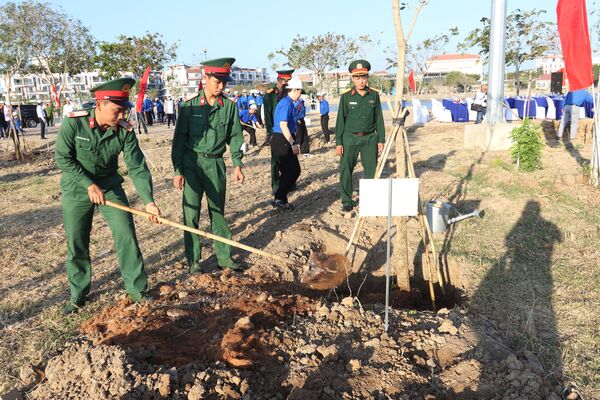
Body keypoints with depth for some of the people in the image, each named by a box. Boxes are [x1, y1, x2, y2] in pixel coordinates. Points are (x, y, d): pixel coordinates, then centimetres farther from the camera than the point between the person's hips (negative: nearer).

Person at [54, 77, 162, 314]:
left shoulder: (125, 131, -15)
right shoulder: (74, 123, -20)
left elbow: (137, 167, -16)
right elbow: (63, 158, -14)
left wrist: (149, 201, -24)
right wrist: (89, 184, -20)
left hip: (110, 187, 1)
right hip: (76, 190, -1)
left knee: (127, 237, -3)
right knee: (76, 245, 7)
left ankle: (137, 289, 11)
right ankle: (78, 293, 26)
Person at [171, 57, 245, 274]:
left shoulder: (229, 106, 0)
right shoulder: (189, 106, -5)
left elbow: (234, 136, 7)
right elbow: (179, 139, -2)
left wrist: (237, 164, 1)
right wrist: (177, 171, -5)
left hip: (216, 164, 2)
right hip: (192, 163, -2)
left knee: (218, 212, 11)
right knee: (191, 213, 2)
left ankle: (224, 256, 22)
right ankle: (193, 260, 14)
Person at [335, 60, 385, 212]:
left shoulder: (374, 95, 6)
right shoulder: (346, 97, 1)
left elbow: (379, 119, 9)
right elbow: (340, 120, 1)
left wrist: (381, 140, 3)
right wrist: (338, 142, -4)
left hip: (370, 138, 2)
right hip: (350, 138, -1)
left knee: (371, 170, 6)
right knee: (345, 170, -1)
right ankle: (346, 201, 11)